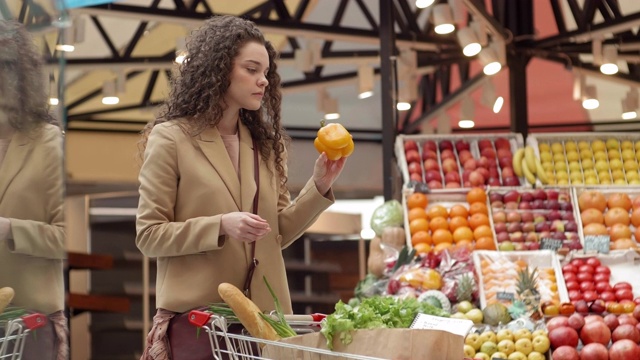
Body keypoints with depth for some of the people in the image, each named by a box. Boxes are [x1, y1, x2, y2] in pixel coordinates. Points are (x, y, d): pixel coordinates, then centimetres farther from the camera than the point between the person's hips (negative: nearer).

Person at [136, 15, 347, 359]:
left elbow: (278, 233, 11)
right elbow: (149, 235, -7)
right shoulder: (170, 138, -3)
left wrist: (319, 186, -3)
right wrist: (220, 226, -20)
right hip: (196, 316, -5)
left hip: (262, 315, 5)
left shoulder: (264, 143, 13)